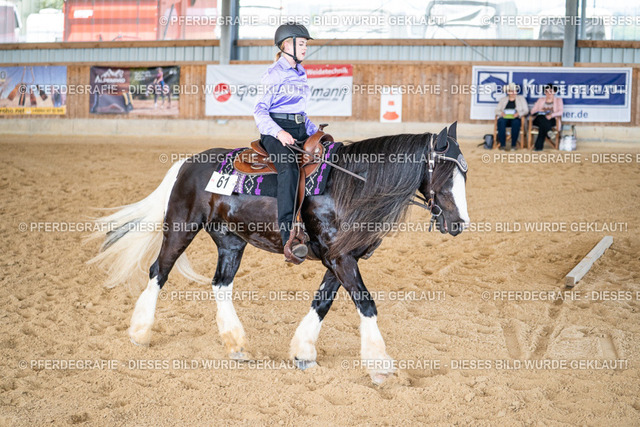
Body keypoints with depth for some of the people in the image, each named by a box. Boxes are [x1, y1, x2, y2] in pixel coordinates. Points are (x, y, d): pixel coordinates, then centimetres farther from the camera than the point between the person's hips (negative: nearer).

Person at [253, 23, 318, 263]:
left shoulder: (301, 74, 22)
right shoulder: (274, 74, -2)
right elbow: (260, 110, -8)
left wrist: (316, 133, 15)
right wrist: (279, 132, -23)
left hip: (299, 130, 9)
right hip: (275, 129, -9)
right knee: (289, 168, -36)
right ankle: (289, 240, -51)